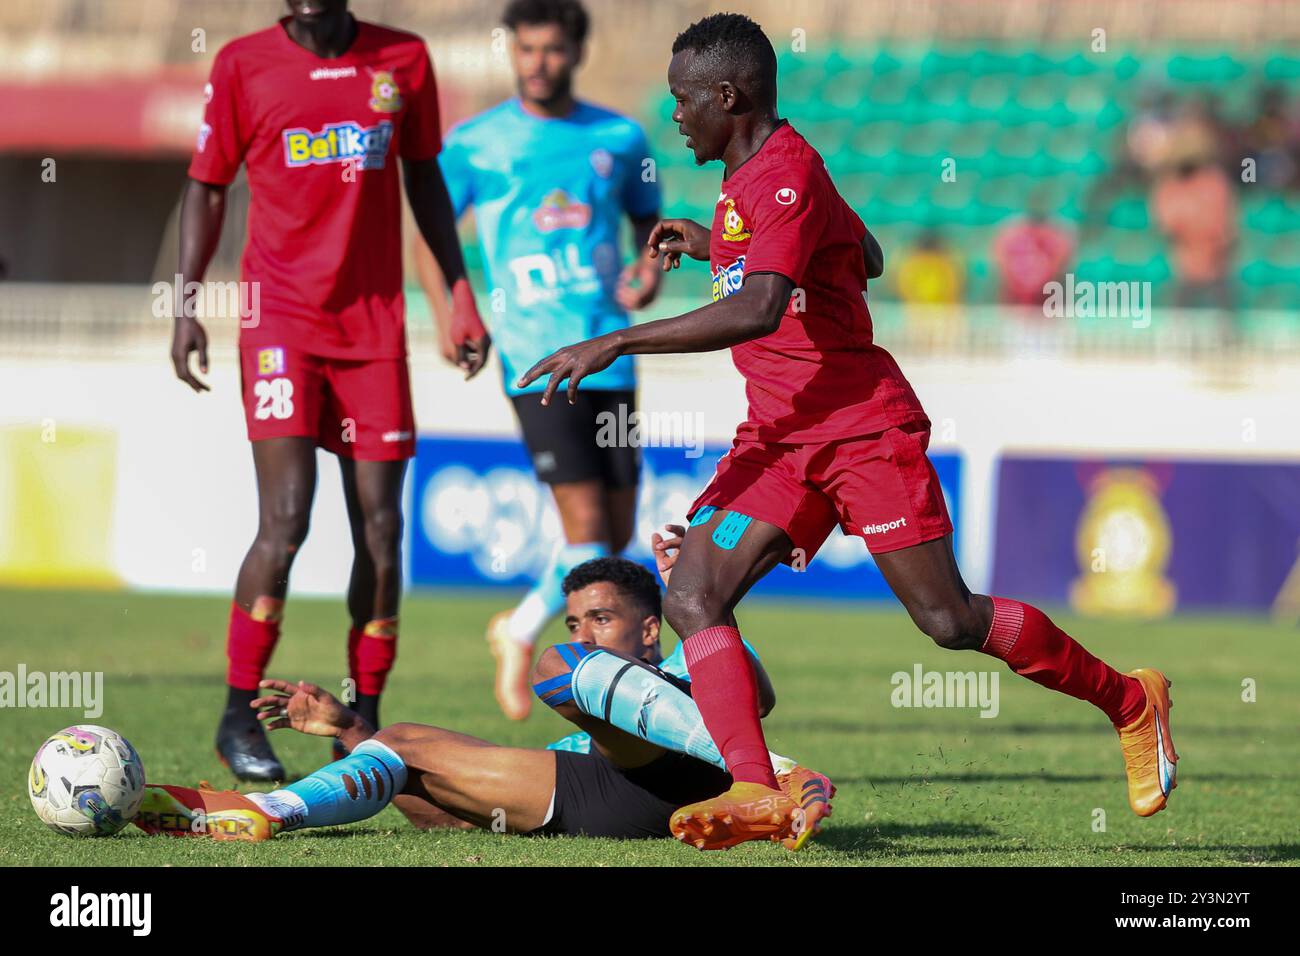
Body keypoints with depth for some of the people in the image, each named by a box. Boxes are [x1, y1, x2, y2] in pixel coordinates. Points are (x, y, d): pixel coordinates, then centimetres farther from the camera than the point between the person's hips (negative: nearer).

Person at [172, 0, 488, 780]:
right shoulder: (244, 65, 1)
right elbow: (208, 186, 7)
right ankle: (239, 718, -2)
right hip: (281, 317, -3)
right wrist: (188, 304, -2)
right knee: (285, 522, -13)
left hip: (374, 321, 3)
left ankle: (364, 724, 11)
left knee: (381, 529, 0)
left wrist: (459, 291, 14)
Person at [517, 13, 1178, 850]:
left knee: (950, 619, -7)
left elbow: (759, 310, -33)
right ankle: (758, 792, -19)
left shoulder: (785, 173, -17)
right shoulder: (751, 176, 14)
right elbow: (859, 258, 30)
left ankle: (1131, 703, 13)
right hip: (780, 436, 9)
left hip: (862, 426, -9)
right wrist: (712, 245, 26)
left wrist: (617, 343, -34)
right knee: (692, 599, -11)